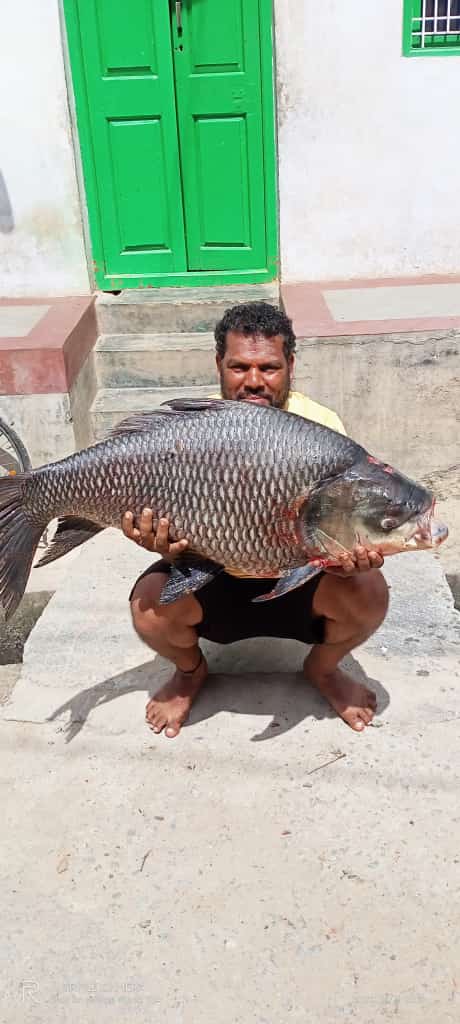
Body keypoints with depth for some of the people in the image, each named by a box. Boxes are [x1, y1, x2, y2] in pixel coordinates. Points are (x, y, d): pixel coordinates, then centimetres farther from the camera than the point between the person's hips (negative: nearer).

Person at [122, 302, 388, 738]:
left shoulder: (320, 426, -13)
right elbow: (184, 536, -11)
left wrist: (349, 554, -36)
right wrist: (167, 546, -35)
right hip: (215, 576, 0)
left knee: (367, 592, -26)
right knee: (150, 603, -26)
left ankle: (323, 669, 12)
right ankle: (189, 671, 14)